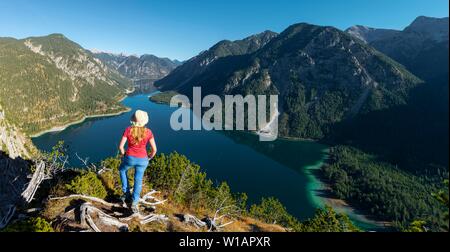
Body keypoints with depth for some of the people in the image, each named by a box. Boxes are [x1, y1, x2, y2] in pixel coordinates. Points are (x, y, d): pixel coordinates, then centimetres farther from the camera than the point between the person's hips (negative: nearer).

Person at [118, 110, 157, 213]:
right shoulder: (148, 132, -11)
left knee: (122, 170, 33)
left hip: (130, 158, 0)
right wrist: (148, 158, 10)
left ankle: (126, 193, 30)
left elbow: (121, 146, -9)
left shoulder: (128, 130, -11)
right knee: (138, 180, 20)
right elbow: (154, 149, -9)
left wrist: (124, 155, 10)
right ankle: (134, 204, 20)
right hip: (142, 159, 0)